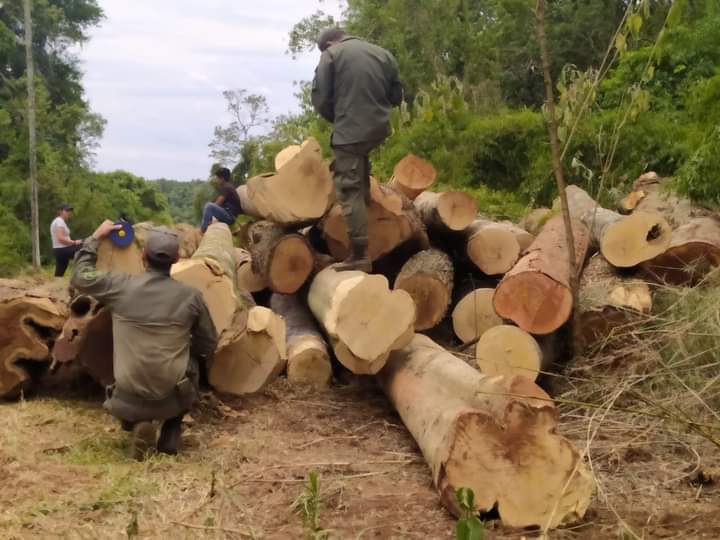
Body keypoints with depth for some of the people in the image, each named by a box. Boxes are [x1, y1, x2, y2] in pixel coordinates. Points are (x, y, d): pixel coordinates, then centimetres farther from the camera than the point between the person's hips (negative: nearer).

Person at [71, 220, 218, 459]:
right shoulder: (191, 296, -5)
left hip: (128, 400, 1)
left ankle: (137, 423, 5)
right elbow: (208, 346, 6)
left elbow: (80, 277, 13)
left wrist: (96, 237, 22)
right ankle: (171, 432, 19)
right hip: (173, 399, -1)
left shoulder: (121, 286, -6)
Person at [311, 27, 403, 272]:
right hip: (379, 128, 6)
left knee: (350, 191, -3)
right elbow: (396, 96, 16)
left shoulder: (330, 55, 0)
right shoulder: (384, 54, 15)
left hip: (350, 130, -6)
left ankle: (359, 255, -6)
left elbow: (320, 98, -3)